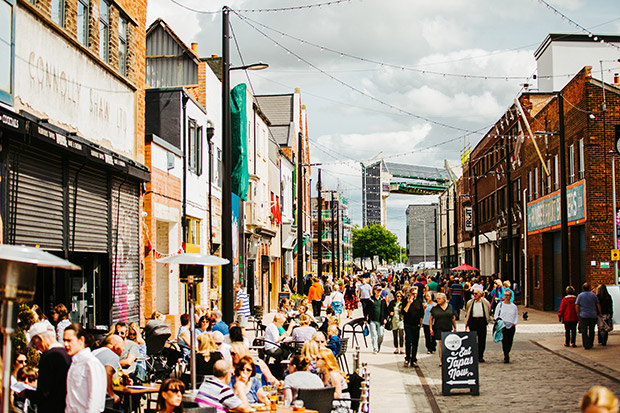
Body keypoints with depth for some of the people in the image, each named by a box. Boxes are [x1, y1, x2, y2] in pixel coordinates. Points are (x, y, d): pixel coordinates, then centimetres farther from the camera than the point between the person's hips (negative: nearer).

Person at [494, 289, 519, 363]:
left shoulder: (514, 306, 12)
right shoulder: (500, 305, 7)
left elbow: (516, 316, 13)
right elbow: (496, 315, 6)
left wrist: (514, 323, -4)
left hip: (511, 326, 2)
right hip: (503, 326, -2)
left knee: (510, 342, 5)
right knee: (505, 341, -13)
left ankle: (506, 355, 23)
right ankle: (506, 357, -14)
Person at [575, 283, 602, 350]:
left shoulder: (580, 295, -4)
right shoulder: (593, 295, 3)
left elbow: (577, 306, -7)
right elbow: (598, 305, 6)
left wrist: (578, 314, 5)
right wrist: (600, 313, 16)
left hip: (583, 316, -3)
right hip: (593, 316, 3)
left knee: (584, 331, 0)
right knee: (591, 331, 16)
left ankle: (586, 345, -7)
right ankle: (591, 344, 23)